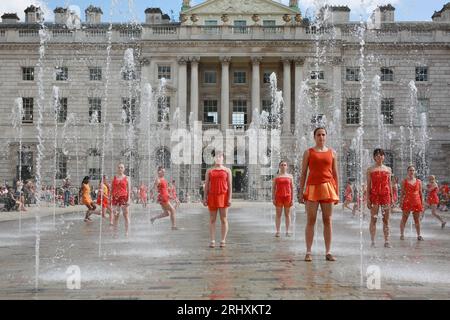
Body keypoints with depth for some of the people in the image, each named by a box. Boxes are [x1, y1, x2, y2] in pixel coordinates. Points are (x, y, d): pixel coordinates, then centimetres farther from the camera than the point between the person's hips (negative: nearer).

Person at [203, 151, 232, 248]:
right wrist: (205, 198, 0)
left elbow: (230, 185, 1)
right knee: (212, 220, 3)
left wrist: (229, 198, -8)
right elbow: (206, 185, 8)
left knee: (224, 219, -1)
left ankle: (223, 241, 5)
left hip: (223, 196, -1)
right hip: (212, 196, 2)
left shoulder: (227, 170, 6)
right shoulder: (209, 171, 10)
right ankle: (212, 241, 5)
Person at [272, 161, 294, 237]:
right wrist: (273, 198, -4)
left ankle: (287, 231, 9)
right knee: (278, 214, 0)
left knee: (287, 214, 4)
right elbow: (273, 188, 4)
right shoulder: (276, 176, 6)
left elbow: (292, 188, 7)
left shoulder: (290, 176, 8)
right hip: (279, 197, -1)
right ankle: (277, 231, 2)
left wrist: (292, 199, 0)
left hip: (287, 196, 1)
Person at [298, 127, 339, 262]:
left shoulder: (332, 153, 11)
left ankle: (328, 252, 7)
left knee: (327, 220, 2)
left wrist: (337, 192, 6)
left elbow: (335, 174, 12)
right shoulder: (308, 152, 7)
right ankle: (308, 252, 1)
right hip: (312, 187, -1)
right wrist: (300, 192, 0)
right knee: (311, 220, -2)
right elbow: (303, 173, 6)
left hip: (327, 187, 2)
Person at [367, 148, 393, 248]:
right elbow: (368, 185, 3)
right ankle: (373, 241, 1)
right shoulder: (370, 170, 4)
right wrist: (368, 199, -3)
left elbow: (389, 184, 14)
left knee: (386, 219, 3)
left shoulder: (388, 169, 12)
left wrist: (392, 197, 9)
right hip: (374, 195, -2)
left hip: (386, 195, 2)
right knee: (373, 219, -2)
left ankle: (387, 241, 8)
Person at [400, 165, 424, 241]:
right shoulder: (404, 181, 2)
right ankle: (402, 234, 4)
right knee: (404, 218, -1)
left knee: (417, 219, 7)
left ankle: (419, 235, 14)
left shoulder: (418, 181, 8)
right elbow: (402, 193, 2)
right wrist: (401, 202, -5)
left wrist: (422, 203, 7)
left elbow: (420, 193, 10)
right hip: (407, 201, -2)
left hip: (417, 202, 2)